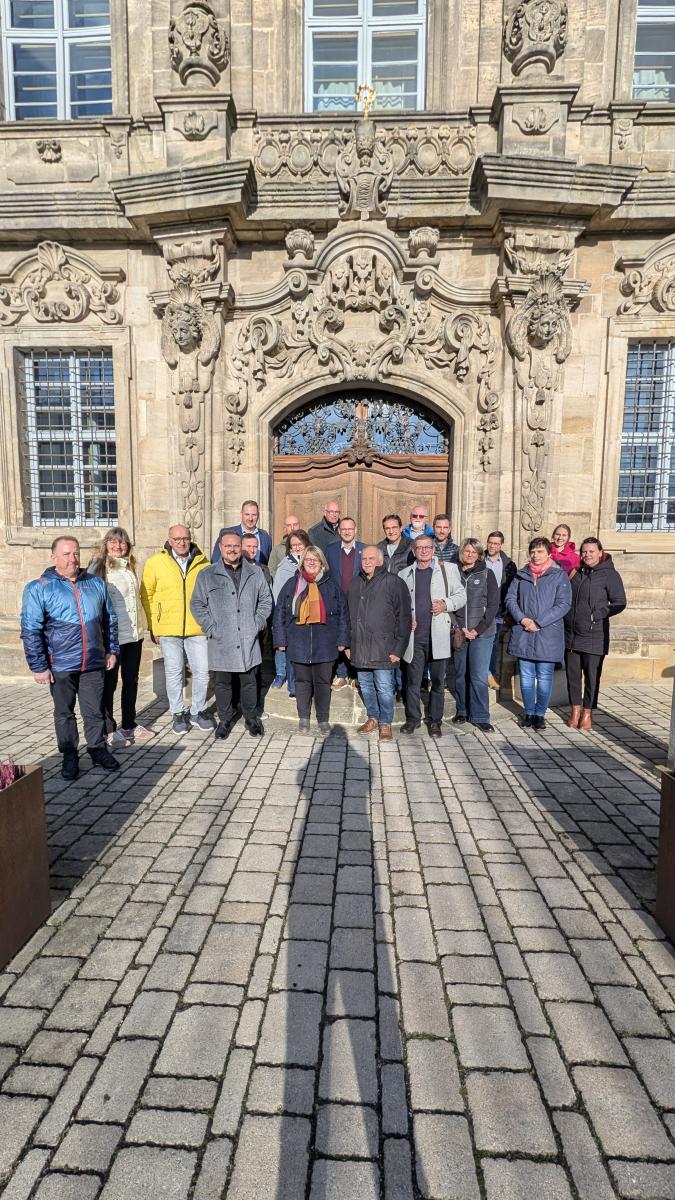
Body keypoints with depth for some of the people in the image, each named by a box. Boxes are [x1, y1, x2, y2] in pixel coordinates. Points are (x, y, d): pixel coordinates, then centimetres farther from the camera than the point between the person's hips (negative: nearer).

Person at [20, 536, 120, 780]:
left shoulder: (96, 584, 7)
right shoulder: (39, 588, -4)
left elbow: (110, 620, 15)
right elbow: (30, 630, -5)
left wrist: (112, 650, 13)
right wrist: (38, 666, -8)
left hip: (94, 663, 2)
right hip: (61, 666, -2)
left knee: (94, 711, 11)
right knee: (64, 713, 12)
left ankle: (98, 749, 26)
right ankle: (69, 756, 26)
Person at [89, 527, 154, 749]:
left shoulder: (129, 566, 12)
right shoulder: (99, 567, -10)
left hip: (134, 633, 7)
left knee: (131, 681, 15)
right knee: (108, 683, 5)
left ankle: (129, 725, 29)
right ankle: (108, 730, 18)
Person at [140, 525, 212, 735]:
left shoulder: (202, 563, 3)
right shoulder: (155, 562, 0)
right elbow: (147, 595, 4)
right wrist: (153, 625, -1)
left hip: (197, 628, 1)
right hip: (168, 629, -1)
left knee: (202, 672, 6)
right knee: (173, 673, 9)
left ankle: (198, 711, 25)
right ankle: (179, 713, 25)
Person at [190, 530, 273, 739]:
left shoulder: (255, 573, 8)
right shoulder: (207, 575, 3)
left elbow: (266, 600, 13)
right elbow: (197, 605, 6)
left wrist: (257, 623, 1)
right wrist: (211, 628, -4)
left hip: (248, 640, 1)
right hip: (220, 643, -1)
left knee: (249, 681, 9)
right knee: (222, 682, 8)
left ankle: (251, 718, 27)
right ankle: (225, 719, 26)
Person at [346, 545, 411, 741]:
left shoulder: (393, 582, -7)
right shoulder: (355, 583, 11)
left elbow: (404, 617, -8)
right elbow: (348, 615, 18)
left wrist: (398, 648, -11)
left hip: (383, 647, -5)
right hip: (359, 648, 6)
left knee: (384, 687, 1)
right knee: (365, 685, 15)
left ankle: (385, 723, 17)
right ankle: (373, 718, 32)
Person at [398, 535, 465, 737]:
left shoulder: (448, 569, 8)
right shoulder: (405, 574, 11)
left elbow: (461, 596, 8)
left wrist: (446, 605, -9)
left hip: (438, 635, -1)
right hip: (414, 635, 1)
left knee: (438, 680, 6)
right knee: (413, 680, 5)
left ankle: (435, 721, 19)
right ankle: (412, 718, 20)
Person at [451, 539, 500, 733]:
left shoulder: (487, 575, 4)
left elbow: (493, 605, 1)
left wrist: (478, 629, -8)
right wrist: (458, 628, -7)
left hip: (482, 633, -1)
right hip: (458, 633, 2)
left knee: (479, 677, -4)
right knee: (460, 674, 9)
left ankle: (480, 717, 8)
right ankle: (462, 712, 24)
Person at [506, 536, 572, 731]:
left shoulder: (559, 575, 0)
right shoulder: (521, 575, 10)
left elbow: (563, 605, -8)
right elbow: (510, 598, 6)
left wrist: (538, 623, -14)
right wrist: (522, 619, -11)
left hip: (547, 634, -3)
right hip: (523, 635, 3)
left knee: (544, 677, 5)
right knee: (526, 676, 10)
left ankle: (540, 714, 19)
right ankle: (528, 713, 22)